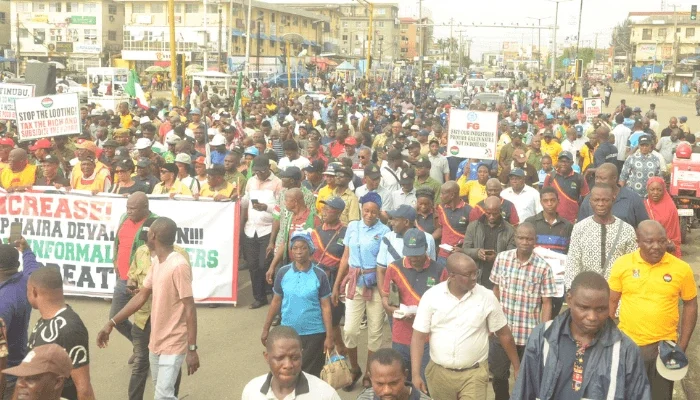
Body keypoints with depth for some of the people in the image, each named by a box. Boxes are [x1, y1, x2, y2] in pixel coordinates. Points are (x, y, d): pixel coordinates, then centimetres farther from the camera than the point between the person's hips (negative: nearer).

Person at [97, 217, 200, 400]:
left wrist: (192, 349, -21)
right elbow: (141, 296, 12)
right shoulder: (156, 262, 5)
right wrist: (111, 323, 8)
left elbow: (190, 308, -21)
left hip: (173, 345, -9)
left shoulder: (179, 266, -22)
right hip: (155, 341, 9)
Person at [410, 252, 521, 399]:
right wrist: (416, 374, -12)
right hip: (439, 373, 1)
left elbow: (504, 334, 4)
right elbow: (419, 337, -6)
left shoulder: (487, 297, -7)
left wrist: (517, 367, 7)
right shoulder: (431, 296, -8)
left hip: (474, 374, -1)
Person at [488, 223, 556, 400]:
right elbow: (496, 290, 6)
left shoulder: (543, 267, -12)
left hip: (529, 333, -2)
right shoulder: (501, 258, -4)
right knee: (498, 373, 15)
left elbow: (546, 303, -7)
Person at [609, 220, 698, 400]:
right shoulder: (622, 264, -6)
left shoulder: (681, 268, -7)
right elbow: (611, 302, 2)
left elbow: (690, 305, 3)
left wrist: (682, 346, 0)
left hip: (664, 347, 0)